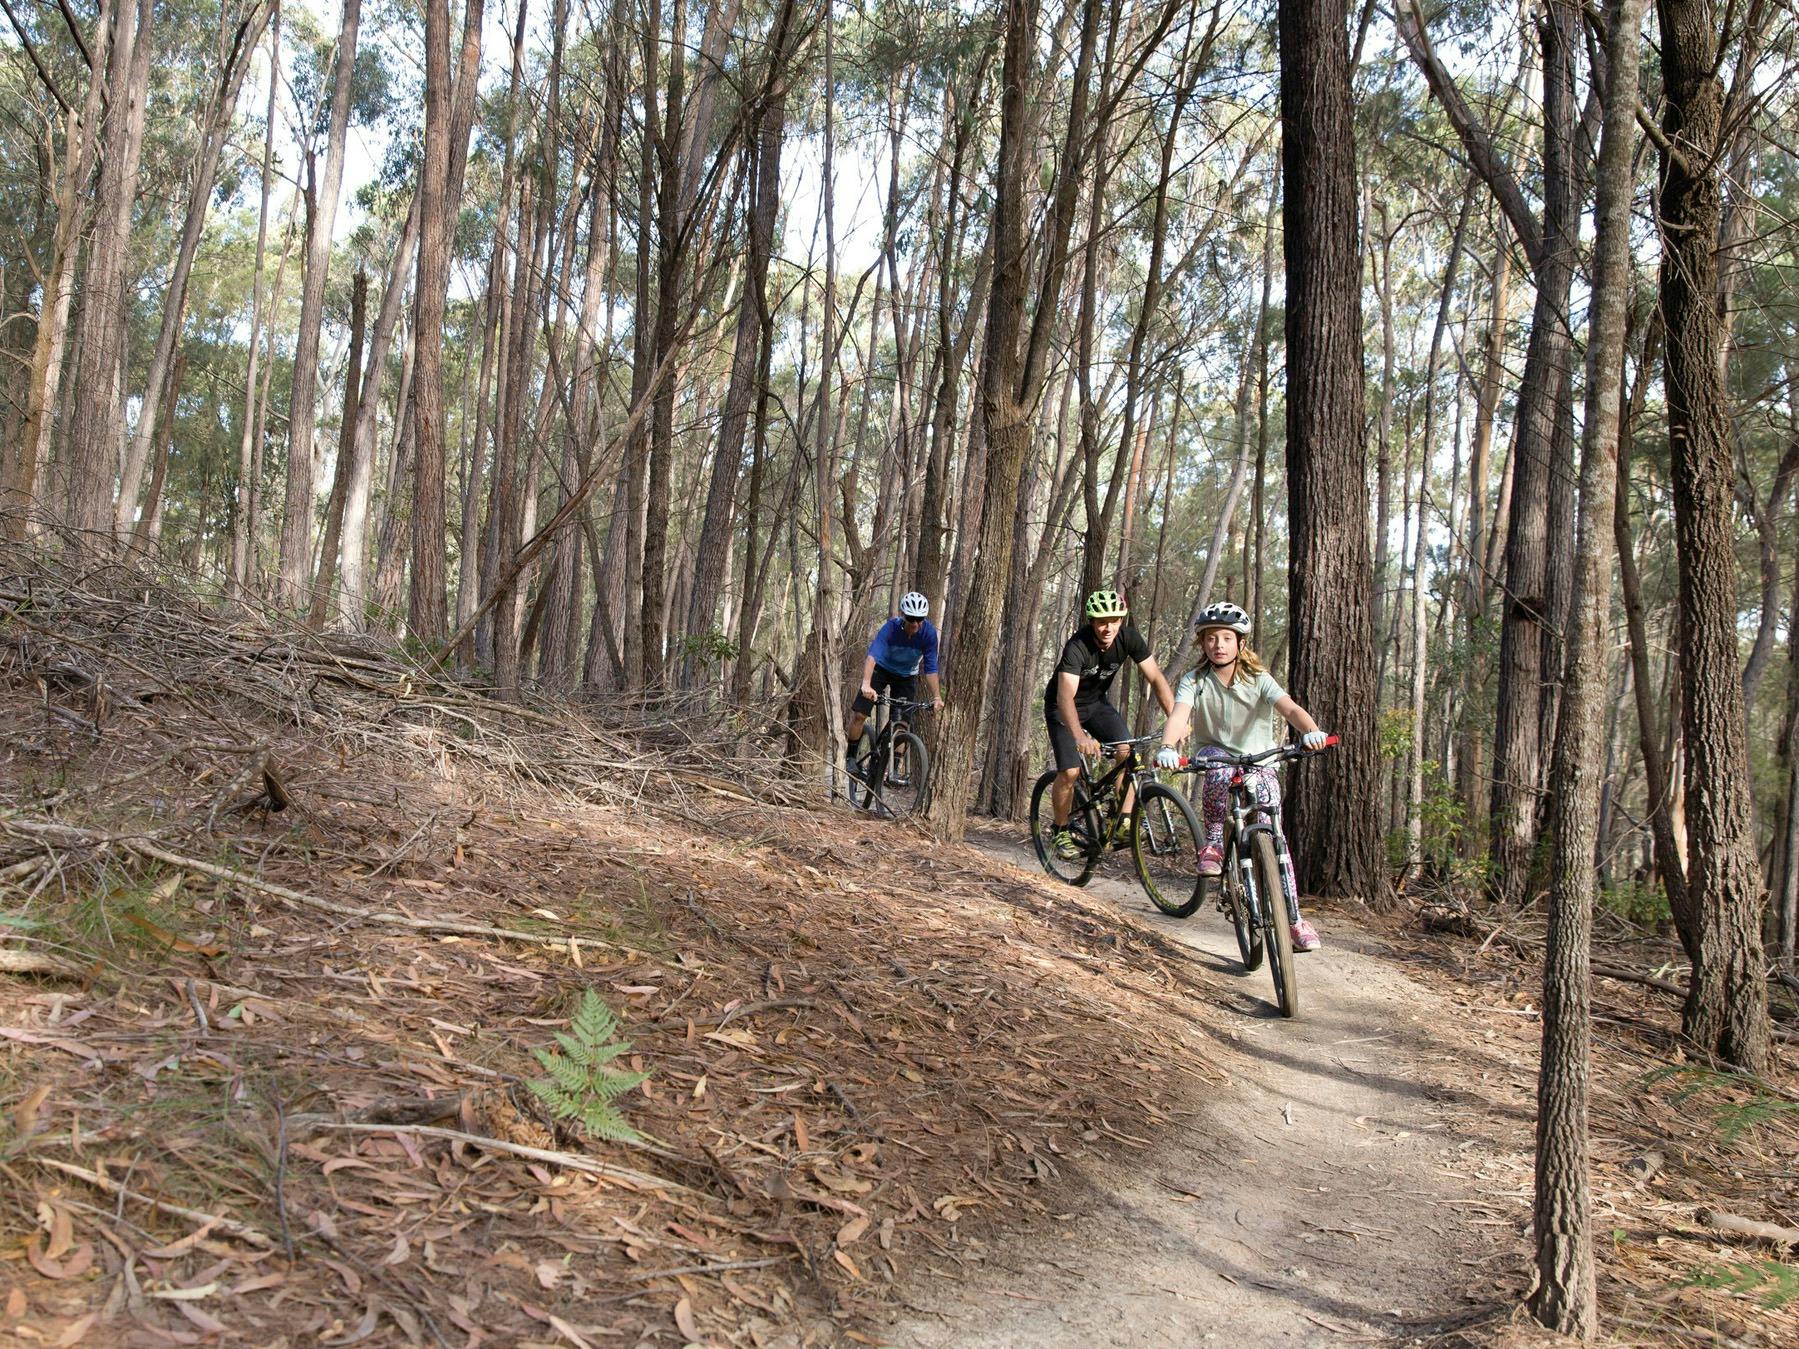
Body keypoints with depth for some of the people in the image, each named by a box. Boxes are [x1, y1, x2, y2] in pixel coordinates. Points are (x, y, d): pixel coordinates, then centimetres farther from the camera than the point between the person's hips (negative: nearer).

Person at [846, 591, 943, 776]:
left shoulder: (929, 633, -26)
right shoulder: (891, 627, -33)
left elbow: (930, 667, -20)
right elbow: (873, 654, -46)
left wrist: (937, 696, -28)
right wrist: (866, 684, -61)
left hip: (906, 676, 2)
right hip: (882, 668, -2)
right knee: (859, 714, -12)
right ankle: (850, 757, 8)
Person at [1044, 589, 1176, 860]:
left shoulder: (1129, 638, -20)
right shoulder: (1077, 646, -35)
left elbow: (1156, 678, -18)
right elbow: (1065, 696, -46)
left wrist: (1175, 718, -31)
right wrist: (1079, 735, -63)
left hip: (1096, 701, 4)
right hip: (1063, 707, -4)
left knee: (1127, 751, -19)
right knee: (1070, 772, -17)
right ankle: (1061, 832, 4)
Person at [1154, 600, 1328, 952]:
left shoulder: (1258, 679, -10)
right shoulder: (1194, 680, -9)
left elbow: (1290, 708, -26)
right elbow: (1179, 715, -27)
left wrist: (1311, 731, -49)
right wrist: (1168, 747, -48)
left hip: (1259, 762, 0)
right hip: (1215, 754, 0)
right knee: (1220, 772, -38)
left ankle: (1294, 919, 0)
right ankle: (1214, 840, -17)